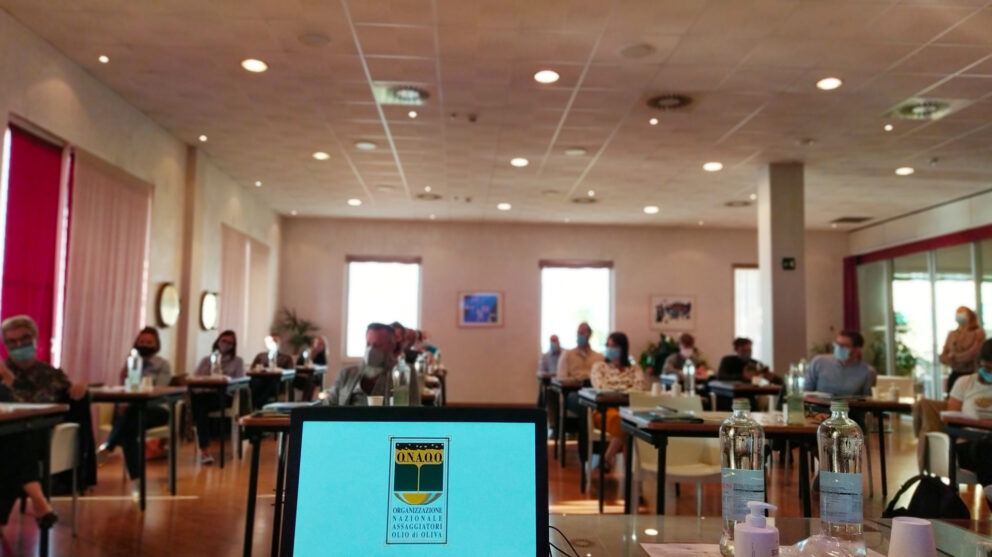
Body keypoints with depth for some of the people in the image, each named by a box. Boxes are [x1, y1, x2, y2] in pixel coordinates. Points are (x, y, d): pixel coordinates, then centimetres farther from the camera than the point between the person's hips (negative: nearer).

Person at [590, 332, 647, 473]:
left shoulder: (634, 368, 19)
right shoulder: (599, 366, 15)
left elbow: (641, 385, -2)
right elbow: (600, 388, -3)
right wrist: (621, 393, -18)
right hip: (604, 409, -2)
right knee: (616, 417, -39)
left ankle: (607, 458, -28)